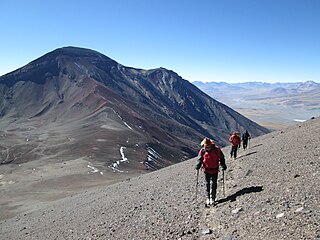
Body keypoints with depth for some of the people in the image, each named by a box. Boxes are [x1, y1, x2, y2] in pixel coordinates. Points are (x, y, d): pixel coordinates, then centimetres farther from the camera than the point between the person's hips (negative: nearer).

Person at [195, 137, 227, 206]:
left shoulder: (216, 149, -8)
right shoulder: (202, 151, -6)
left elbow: (221, 158, 3)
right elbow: (199, 159, 2)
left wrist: (223, 165, -3)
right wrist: (198, 166, -12)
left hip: (214, 170, -1)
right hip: (206, 170, 1)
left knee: (213, 184, -1)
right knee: (207, 184, 7)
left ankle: (212, 198, 9)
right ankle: (208, 198, 18)